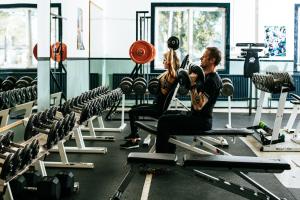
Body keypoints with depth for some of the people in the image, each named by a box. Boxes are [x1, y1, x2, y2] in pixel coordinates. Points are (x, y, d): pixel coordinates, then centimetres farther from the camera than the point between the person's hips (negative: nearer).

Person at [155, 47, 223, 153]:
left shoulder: (212, 80, -21)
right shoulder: (208, 76, 12)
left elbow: (198, 106, -29)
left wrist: (193, 85, -30)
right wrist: (193, 83, 17)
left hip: (201, 120, -11)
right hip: (195, 115, 11)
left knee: (164, 121, -16)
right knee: (168, 114, 22)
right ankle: (169, 153, 23)